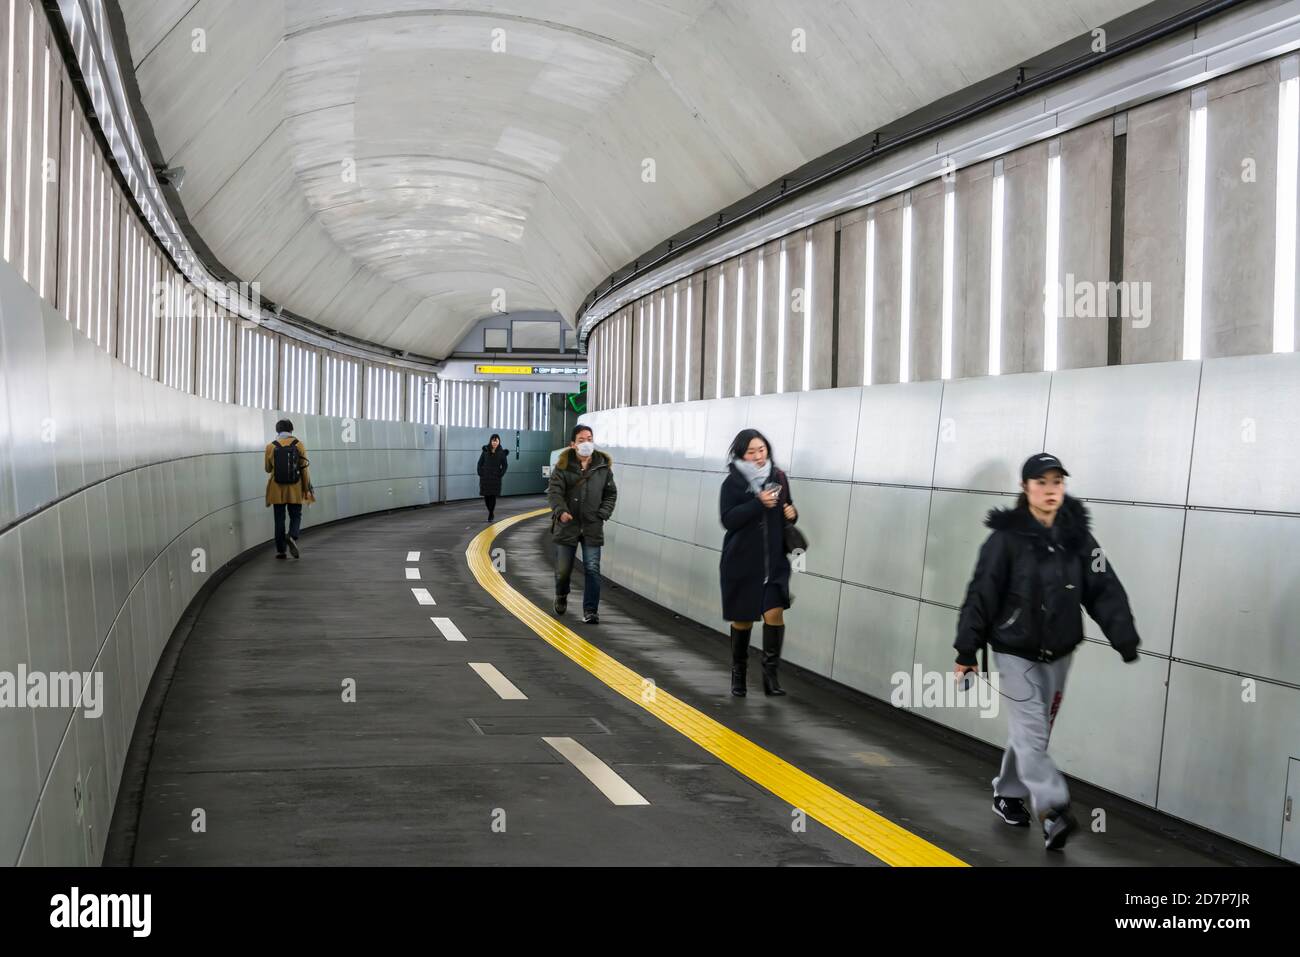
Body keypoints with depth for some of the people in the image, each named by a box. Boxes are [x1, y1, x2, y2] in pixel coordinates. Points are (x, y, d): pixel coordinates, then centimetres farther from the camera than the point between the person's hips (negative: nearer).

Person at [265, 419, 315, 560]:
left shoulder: (271, 447, -3)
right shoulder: (299, 444, -3)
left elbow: (268, 469, 8)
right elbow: (304, 469, -3)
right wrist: (307, 489, 4)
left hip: (277, 489, 1)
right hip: (295, 489, 0)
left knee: (279, 519, 8)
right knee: (295, 516, 11)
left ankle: (280, 550, 8)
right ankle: (292, 537, -17)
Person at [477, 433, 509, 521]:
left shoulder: (501, 453, -1)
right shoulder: (485, 451, 2)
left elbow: (505, 465, 3)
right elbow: (480, 463, 8)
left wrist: (500, 474, -6)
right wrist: (480, 473, -1)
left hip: (495, 478, -2)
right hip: (485, 477, 2)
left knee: (493, 496, -3)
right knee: (486, 496, 2)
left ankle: (491, 514, 7)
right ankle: (491, 513, 23)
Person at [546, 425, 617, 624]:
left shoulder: (603, 466, 3)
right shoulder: (563, 465, -4)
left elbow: (611, 493, 11)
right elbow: (554, 490, -12)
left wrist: (603, 514, -2)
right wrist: (560, 510, -29)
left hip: (592, 527, 1)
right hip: (567, 525, -1)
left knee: (592, 569, -6)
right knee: (563, 568, 10)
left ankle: (590, 611, -1)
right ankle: (561, 595, 41)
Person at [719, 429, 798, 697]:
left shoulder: (779, 478, 3)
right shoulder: (733, 482, -7)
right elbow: (728, 519, -17)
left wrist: (792, 513, -4)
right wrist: (759, 503, -26)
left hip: (774, 562, 2)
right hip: (741, 562, -2)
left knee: (774, 613, -13)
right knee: (742, 620, 10)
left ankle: (770, 673, -1)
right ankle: (738, 673, 29)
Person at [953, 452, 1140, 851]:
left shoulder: (1078, 536, -1)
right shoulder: (1006, 538, -13)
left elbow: (1104, 591, -3)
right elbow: (982, 595, -10)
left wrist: (1124, 638, -14)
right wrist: (967, 650, -8)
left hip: (1058, 654, 5)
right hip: (1015, 652, -5)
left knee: (1034, 732, 15)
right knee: (1031, 732, -11)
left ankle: (1008, 795, 33)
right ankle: (1053, 811, -16)